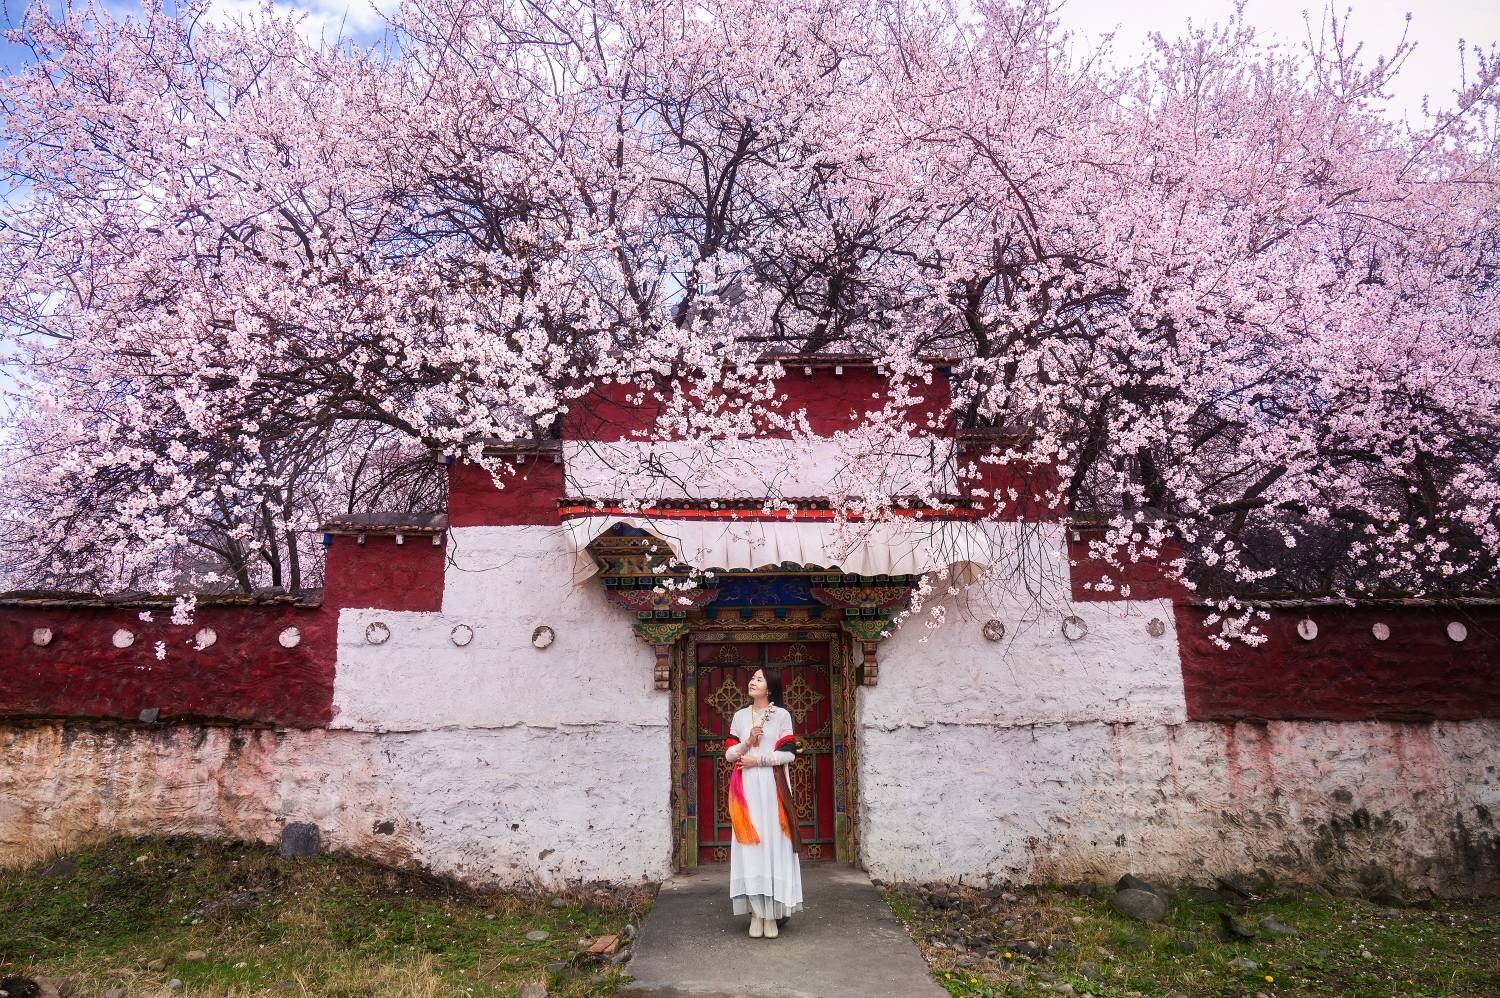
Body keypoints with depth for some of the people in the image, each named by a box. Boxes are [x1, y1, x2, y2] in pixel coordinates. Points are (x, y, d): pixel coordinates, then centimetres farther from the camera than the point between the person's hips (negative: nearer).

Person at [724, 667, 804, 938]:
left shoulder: (782, 715, 2)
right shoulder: (739, 716, 11)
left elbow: (789, 754, -4)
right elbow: (729, 753, 7)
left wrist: (758, 759, -10)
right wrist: (747, 742, -10)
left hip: (773, 786, -2)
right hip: (746, 788, 2)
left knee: (773, 843, -4)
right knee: (750, 845, -1)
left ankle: (772, 912, 2)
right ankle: (755, 911, 3)